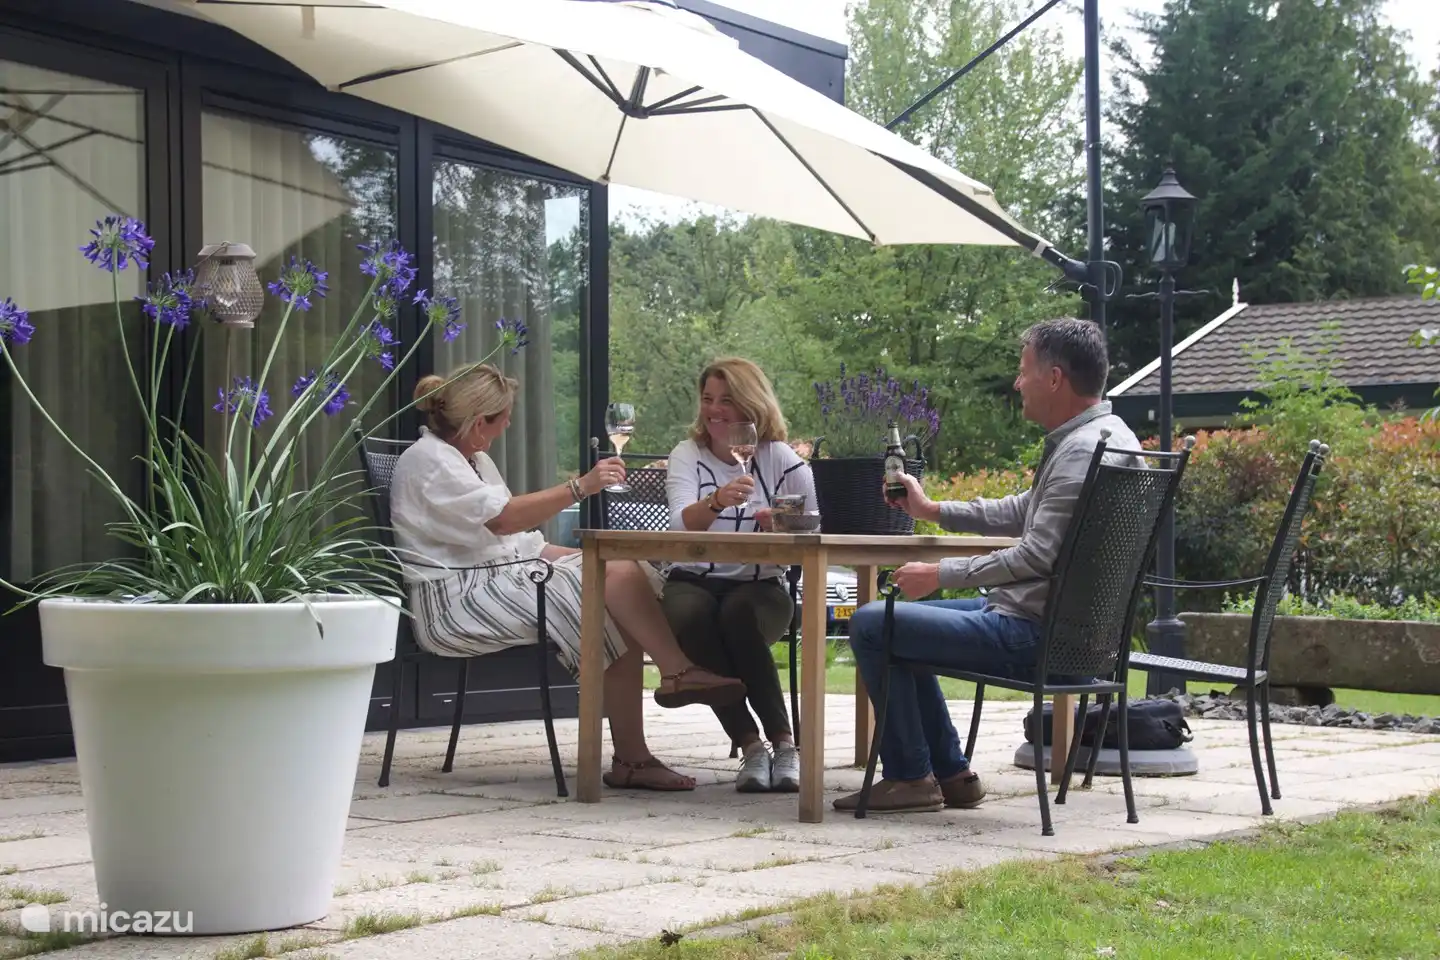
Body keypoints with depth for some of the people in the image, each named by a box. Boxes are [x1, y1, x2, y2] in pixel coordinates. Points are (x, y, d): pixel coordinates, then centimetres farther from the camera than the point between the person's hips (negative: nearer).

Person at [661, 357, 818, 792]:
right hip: (693, 584, 1)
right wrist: (717, 501, -36)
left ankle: (783, 742, -27)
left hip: (760, 586, -1)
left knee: (739, 616, -35)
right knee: (692, 617, -33)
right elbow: (681, 525, -16)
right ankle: (750, 744, -25)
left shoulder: (780, 459, 3)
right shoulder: (687, 455, 4)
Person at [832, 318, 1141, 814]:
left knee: (871, 624, -8)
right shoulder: (1103, 436, 13)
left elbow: (1036, 556, -25)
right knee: (903, 619, 24)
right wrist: (933, 511, 24)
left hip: (1035, 636, -11)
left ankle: (910, 777, 1)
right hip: (1062, 626, 11)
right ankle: (950, 773, 20)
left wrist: (941, 574, -15)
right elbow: (1025, 511, 23)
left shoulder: (1084, 452, -21)